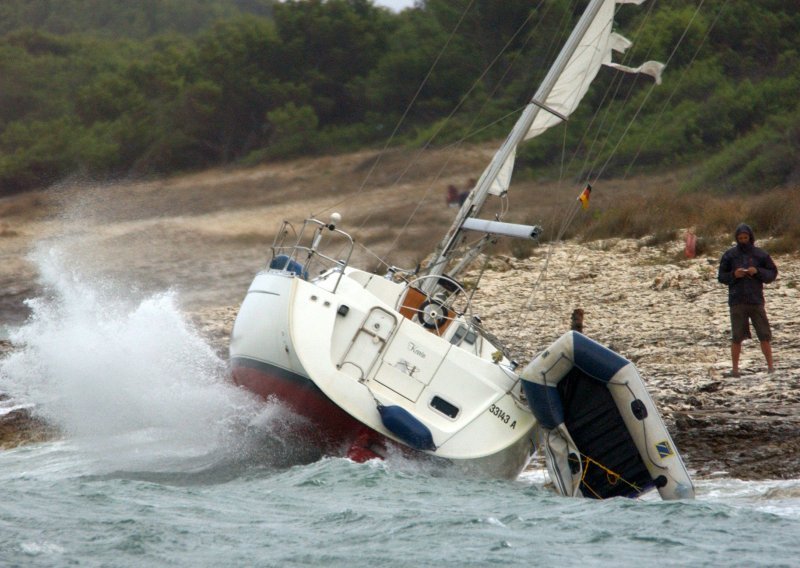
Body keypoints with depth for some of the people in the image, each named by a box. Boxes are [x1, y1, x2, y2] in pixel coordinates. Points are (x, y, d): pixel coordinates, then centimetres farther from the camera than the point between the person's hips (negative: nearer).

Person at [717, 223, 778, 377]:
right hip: (737, 302, 0)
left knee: (764, 335, 1)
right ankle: (735, 368, 7)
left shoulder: (760, 254, 6)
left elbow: (772, 273, 6)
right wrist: (734, 275, -12)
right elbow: (721, 276, 7)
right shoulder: (729, 255, 5)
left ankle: (770, 366, 8)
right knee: (737, 337, 0)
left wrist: (758, 271, -11)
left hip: (756, 300, 1)